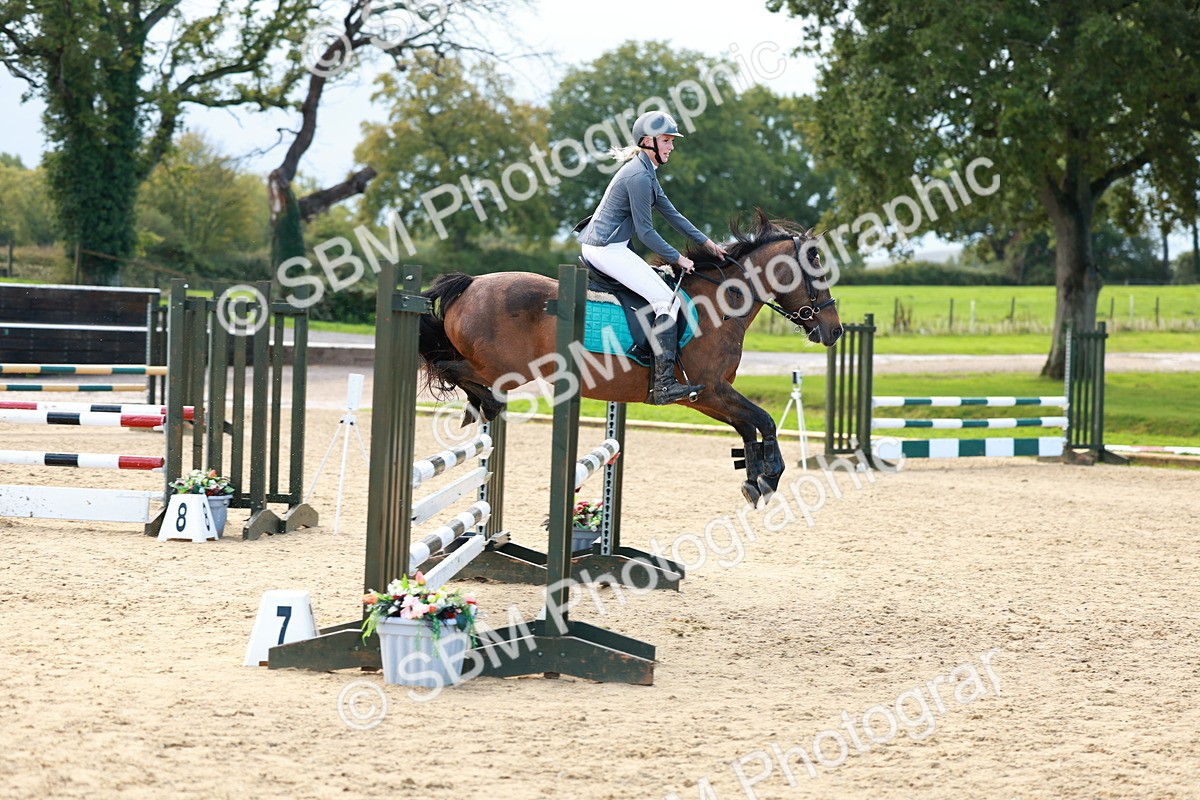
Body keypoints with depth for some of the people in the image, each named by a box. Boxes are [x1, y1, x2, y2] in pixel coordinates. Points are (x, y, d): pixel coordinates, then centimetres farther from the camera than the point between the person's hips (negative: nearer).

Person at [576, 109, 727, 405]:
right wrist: (678, 258, -8)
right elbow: (645, 232, -16)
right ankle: (664, 384, -20)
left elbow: (670, 213, 20)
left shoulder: (646, 172, 16)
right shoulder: (639, 176, -17)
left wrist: (707, 243, 18)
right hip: (606, 249, -11)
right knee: (666, 300, -14)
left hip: (600, 245, 11)